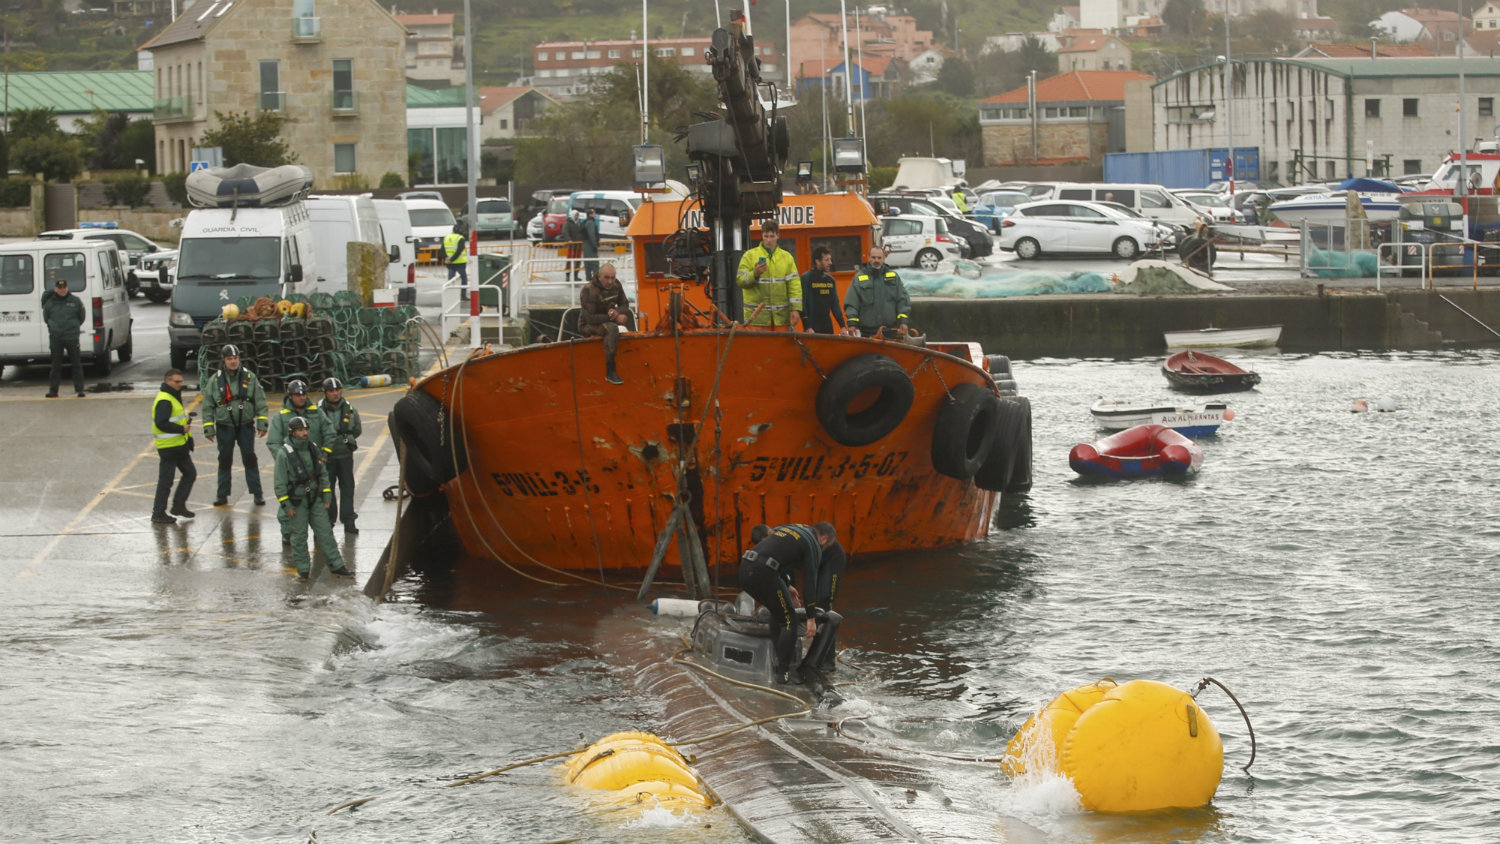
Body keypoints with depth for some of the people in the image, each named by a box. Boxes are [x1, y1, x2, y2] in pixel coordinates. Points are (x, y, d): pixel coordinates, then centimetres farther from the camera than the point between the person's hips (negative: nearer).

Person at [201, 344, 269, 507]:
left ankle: (257, 493, 7)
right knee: (225, 460, 6)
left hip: (246, 425, 0)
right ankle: (222, 494, 15)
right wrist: (208, 428, 1)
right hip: (225, 427, 0)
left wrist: (262, 423, 0)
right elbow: (207, 406, 3)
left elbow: (260, 401, 4)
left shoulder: (249, 377, 0)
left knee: (250, 458, 1)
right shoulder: (215, 380, -1)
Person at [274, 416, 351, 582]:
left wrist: (327, 497, 10)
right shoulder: (284, 453, -11)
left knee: (325, 532, 4)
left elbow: (323, 474, 14)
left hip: (315, 499, 5)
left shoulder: (313, 449, 6)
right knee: (299, 536, 2)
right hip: (296, 502, -4)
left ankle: (336, 566, 8)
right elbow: (280, 482, -10)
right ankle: (303, 570, 12)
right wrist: (286, 505, -12)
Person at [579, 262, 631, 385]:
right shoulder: (589, 291, -24)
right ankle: (610, 372, -37)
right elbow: (590, 318, -27)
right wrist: (613, 318, -24)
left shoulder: (615, 284, -2)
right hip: (587, 326, -9)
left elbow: (624, 305, 7)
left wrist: (616, 312, -18)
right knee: (612, 328, -35)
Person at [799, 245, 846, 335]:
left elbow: (835, 305, 17)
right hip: (813, 327, -6)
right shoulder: (806, 278, -6)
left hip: (828, 327, 6)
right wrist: (808, 327, -17)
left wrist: (842, 326, 10)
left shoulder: (830, 280, 13)